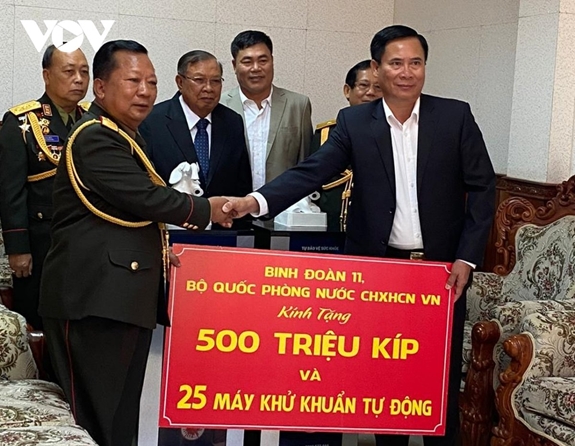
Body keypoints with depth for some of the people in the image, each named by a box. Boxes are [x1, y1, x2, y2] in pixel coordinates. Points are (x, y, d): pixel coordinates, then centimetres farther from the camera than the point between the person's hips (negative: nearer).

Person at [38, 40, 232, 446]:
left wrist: (157, 246, 13)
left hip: (124, 295, 10)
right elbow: (145, 197, -21)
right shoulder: (95, 138, -14)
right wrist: (205, 210, -7)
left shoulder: (124, 136, 20)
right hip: (96, 298, -10)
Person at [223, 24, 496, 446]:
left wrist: (467, 258, -7)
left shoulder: (455, 116, -1)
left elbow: (482, 188, 0)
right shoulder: (354, 122, 1)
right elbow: (311, 171, -9)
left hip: (443, 268, -1)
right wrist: (257, 200, -26)